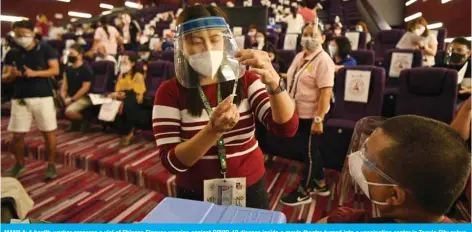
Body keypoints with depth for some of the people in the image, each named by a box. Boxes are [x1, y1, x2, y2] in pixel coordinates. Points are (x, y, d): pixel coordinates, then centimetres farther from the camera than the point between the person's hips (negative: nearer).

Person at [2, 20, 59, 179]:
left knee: (48, 132, 1)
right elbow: (4, 78, 9)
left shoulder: (45, 49, 1)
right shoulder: (12, 53, 9)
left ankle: (51, 164, 16)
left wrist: (34, 73, -18)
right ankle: (20, 163, 28)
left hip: (43, 97, -3)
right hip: (20, 98, 3)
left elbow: (55, 70, -5)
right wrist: (11, 74, -14)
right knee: (17, 135, 5)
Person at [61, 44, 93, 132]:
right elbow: (64, 85, 14)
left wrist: (72, 99, -17)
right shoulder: (68, 69, 13)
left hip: (83, 98, -8)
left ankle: (85, 121, 0)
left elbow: (85, 87, -16)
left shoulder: (86, 69, -10)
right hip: (70, 97, 8)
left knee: (69, 111, -29)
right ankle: (75, 122, 9)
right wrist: (63, 98, -4)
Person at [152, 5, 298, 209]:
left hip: (250, 190, 2)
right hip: (196, 196, -1)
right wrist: (213, 130, -33)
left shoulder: (246, 80, -5)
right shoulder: (170, 92, -11)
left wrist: (273, 82, -34)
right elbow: (171, 162, -17)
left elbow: (287, 128, -17)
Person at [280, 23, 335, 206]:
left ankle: (303, 192, 22)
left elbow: (326, 91, -22)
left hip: (311, 115, -8)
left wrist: (318, 119, -26)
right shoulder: (299, 56, 9)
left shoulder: (323, 60, -16)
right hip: (297, 113, 8)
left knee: (309, 153, 7)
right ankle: (320, 184, 37)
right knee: (307, 150, 19)